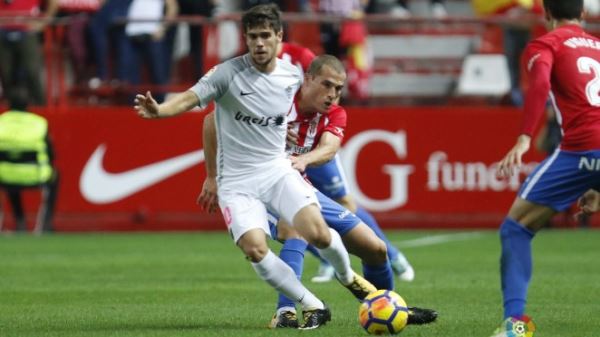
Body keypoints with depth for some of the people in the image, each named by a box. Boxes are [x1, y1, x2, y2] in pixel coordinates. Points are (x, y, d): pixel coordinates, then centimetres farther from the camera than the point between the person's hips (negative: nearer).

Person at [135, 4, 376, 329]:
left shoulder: (293, 76, 3)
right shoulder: (228, 73, -11)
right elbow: (190, 98, -23)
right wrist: (158, 110, -42)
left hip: (277, 170, 2)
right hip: (236, 181, -2)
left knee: (317, 233, -20)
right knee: (255, 249, -24)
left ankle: (348, 277, 14)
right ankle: (313, 307, -7)